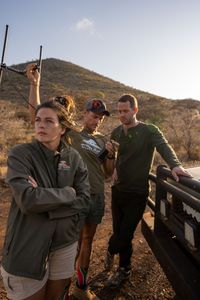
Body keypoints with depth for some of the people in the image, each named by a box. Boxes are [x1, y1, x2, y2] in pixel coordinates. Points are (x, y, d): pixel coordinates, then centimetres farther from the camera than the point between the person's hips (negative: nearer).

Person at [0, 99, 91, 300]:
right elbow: (28, 200, -26)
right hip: (26, 248, -3)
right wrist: (67, 193, -15)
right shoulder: (20, 154, -13)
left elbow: (85, 201, -9)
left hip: (64, 243, 3)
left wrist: (43, 198, -19)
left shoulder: (74, 158, -3)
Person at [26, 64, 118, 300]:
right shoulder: (69, 132, -4)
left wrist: (111, 155, -8)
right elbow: (36, 115, -11)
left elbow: (107, 174, 10)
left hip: (96, 197, 5)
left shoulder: (102, 140, 9)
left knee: (87, 241, 19)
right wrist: (34, 84, -20)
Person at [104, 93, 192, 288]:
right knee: (119, 230, 13)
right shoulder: (116, 132, 7)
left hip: (137, 193, -4)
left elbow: (164, 147, -22)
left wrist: (175, 165, -42)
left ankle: (111, 251, 36)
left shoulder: (149, 131, -7)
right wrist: (112, 169, -8)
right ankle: (124, 269, 39)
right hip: (118, 190, 4)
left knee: (126, 233, 3)